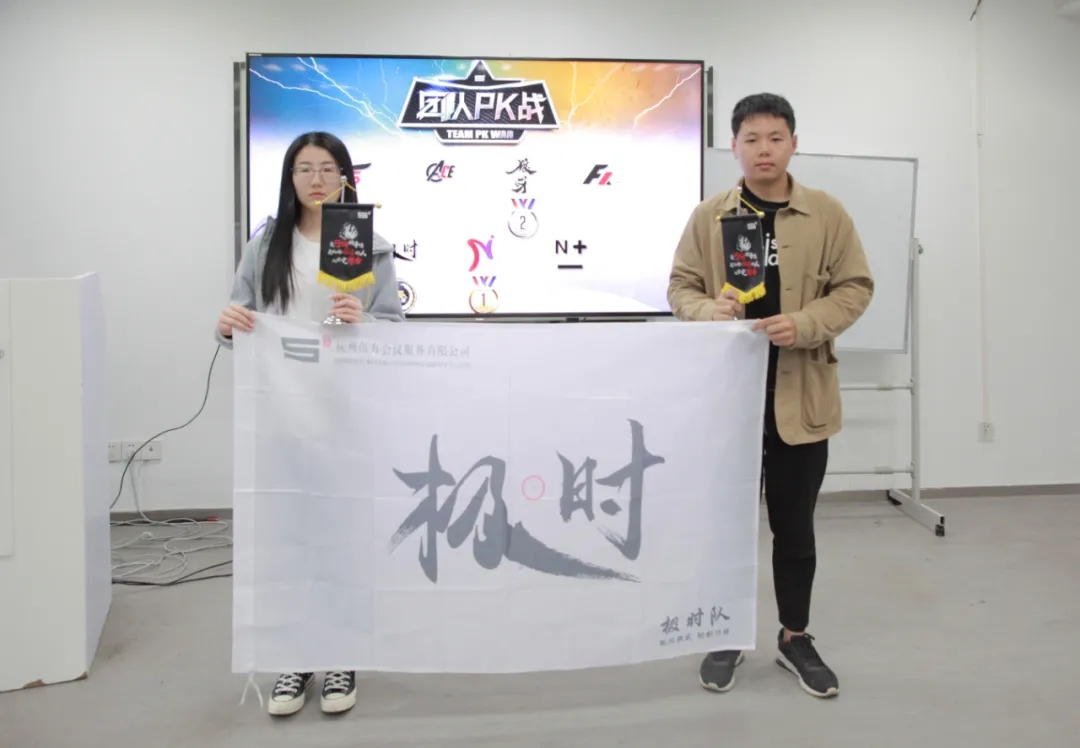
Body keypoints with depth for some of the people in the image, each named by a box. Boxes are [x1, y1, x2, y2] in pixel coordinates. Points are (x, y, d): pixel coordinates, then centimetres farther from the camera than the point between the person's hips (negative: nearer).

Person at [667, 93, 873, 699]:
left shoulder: (828, 213, 1)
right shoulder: (709, 216, 3)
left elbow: (856, 286, 2)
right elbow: (680, 285, 6)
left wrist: (805, 324, -15)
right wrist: (706, 310, -17)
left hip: (801, 394, 0)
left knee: (795, 523, 12)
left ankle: (795, 636, 30)